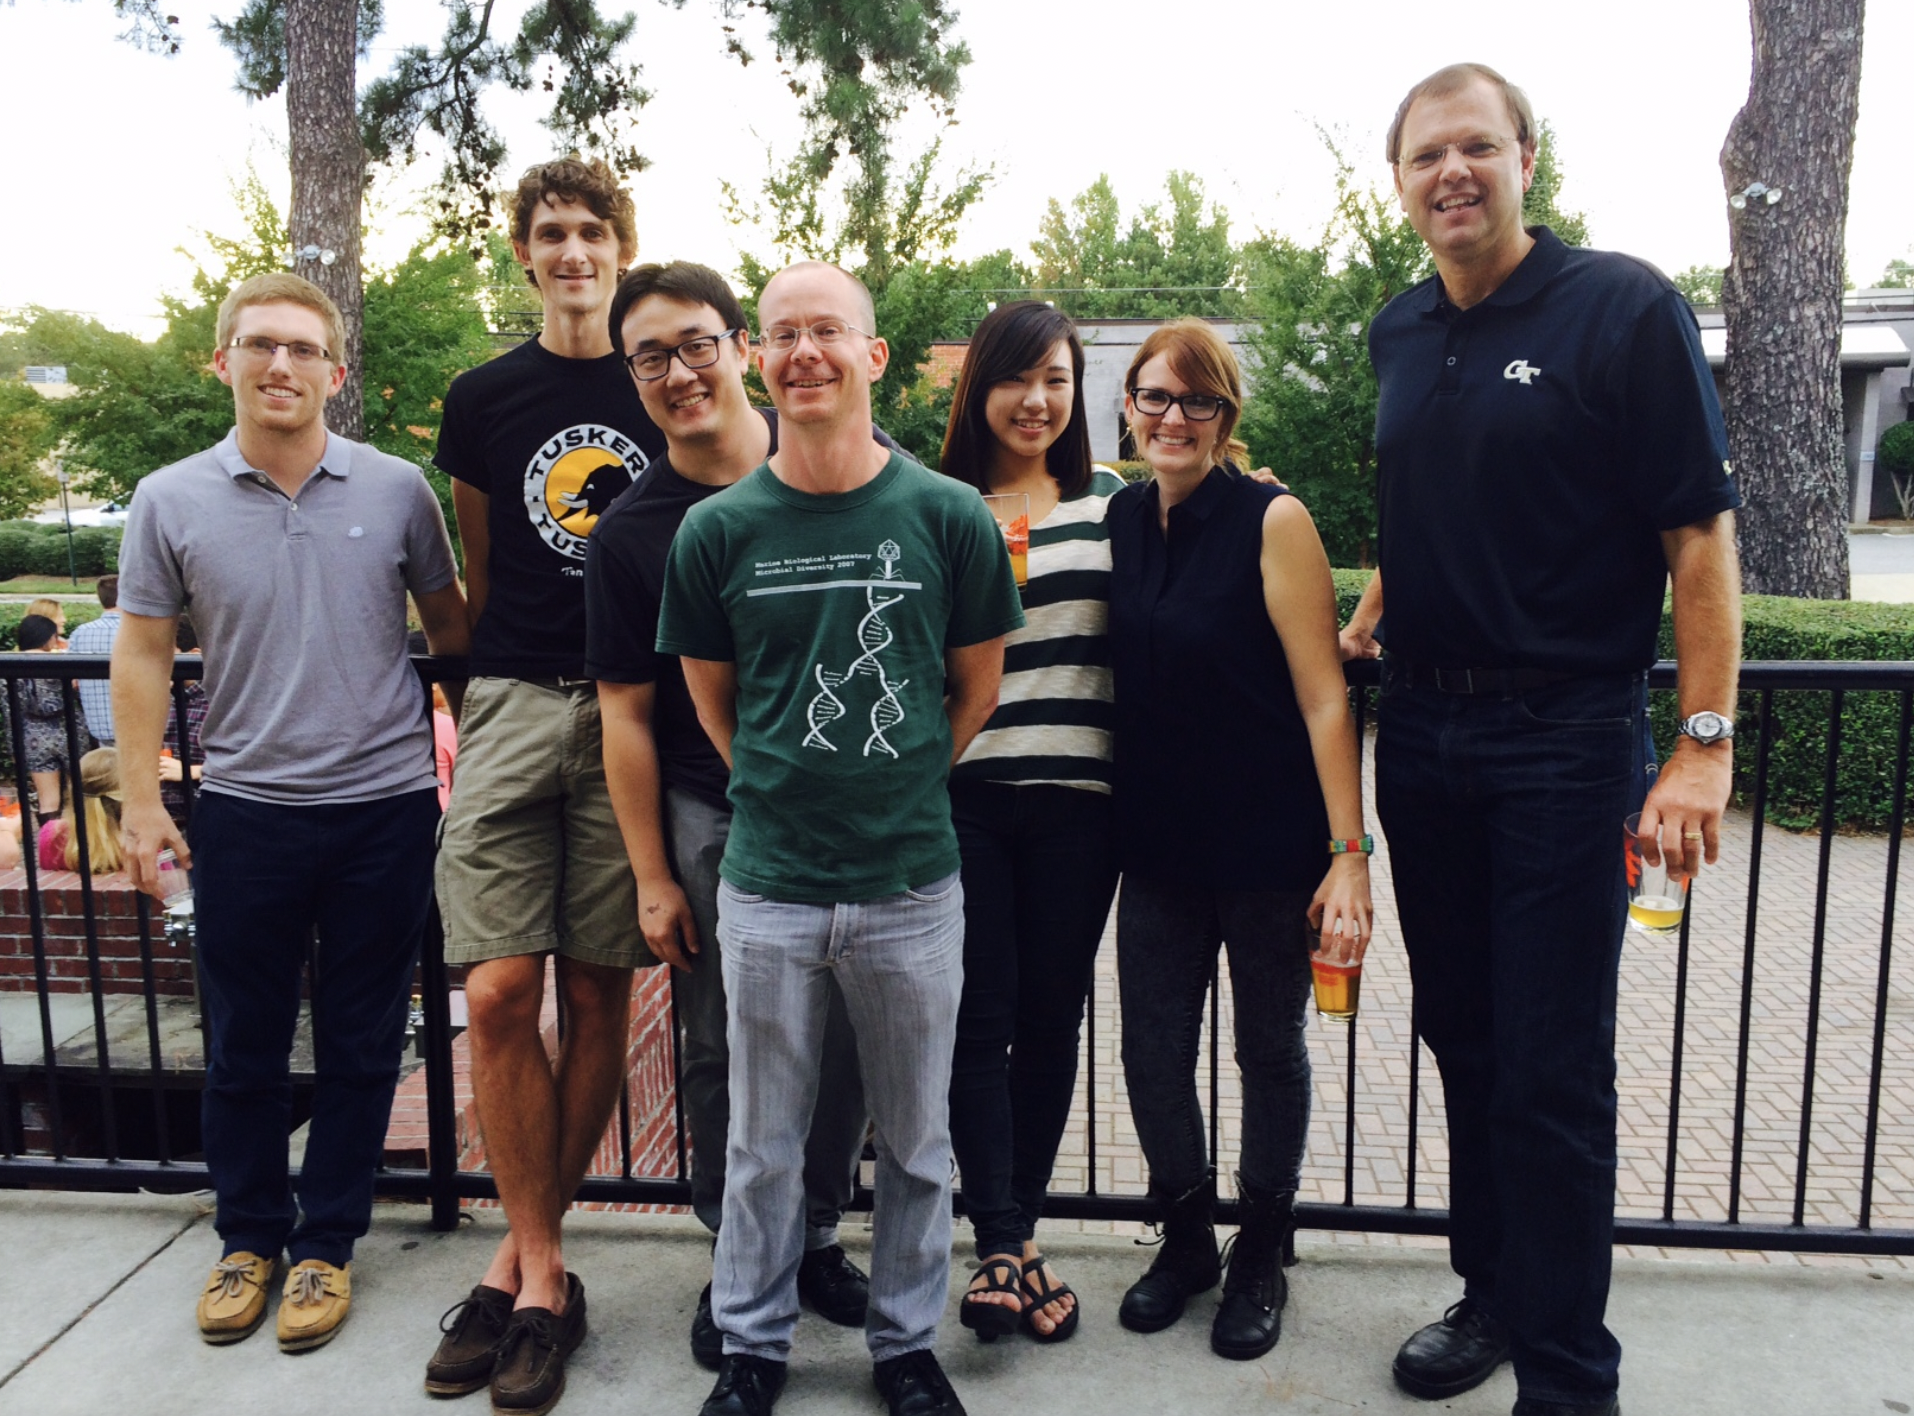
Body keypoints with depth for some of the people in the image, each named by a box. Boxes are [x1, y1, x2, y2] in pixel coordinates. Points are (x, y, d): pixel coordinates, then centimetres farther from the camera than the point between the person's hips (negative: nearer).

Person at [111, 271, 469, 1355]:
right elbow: (145, 653, 5)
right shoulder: (171, 502, 1)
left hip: (385, 806, 0)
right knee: (245, 1046, 13)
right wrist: (142, 799, 1)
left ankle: (327, 1242, 27)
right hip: (245, 809, 1)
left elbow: (449, 622, 9)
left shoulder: (397, 489, -1)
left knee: (361, 1044, 10)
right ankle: (248, 1236, 33)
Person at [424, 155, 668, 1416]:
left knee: (599, 995, 3)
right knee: (500, 991, -7)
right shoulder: (484, 399, 10)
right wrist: (508, 672, 13)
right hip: (513, 707, 1)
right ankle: (542, 1276, 8)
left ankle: (524, 1254, 18)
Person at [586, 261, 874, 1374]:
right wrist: (654, 879, -2)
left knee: (845, 1038, 10)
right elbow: (627, 714, -1)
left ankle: (818, 1235, 33)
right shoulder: (632, 532, -3)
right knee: (725, 1051, 10)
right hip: (714, 822, 0)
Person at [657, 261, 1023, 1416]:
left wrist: (897, 783, 7)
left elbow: (979, 684, 6)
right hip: (769, 885, 1)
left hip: (914, 884, 0)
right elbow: (714, 700, 10)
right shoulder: (718, 530, -2)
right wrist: (790, 787, 7)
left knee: (917, 1141, 14)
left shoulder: (950, 517, -5)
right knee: (764, 1143, 14)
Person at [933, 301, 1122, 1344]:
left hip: (1077, 798, 2)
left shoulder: (1110, 502, 12)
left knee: (1051, 1014, 8)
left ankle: (1018, 1230, 23)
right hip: (965, 793, -2)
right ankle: (1004, 1244, 5)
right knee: (981, 1016, -3)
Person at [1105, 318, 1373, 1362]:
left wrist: (1348, 854, -17)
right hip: (1157, 841, 4)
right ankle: (1186, 1238, 34)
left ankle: (1261, 1257, 33)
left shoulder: (1272, 520, -11)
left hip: (1270, 841, -4)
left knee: (1270, 1048, 12)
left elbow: (1323, 699, -13)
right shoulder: (1121, 519, 4)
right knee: (1151, 1050, 9)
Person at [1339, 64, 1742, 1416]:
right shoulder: (1403, 336, 11)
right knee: (1462, 1038, 15)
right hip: (1421, 733, 6)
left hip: (1561, 738, -6)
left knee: (1553, 1071, -1)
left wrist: (1705, 740, -16)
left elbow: (1700, 531, -10)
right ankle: (1493, 1293, 33)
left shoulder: (1624, 307, -6)